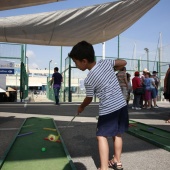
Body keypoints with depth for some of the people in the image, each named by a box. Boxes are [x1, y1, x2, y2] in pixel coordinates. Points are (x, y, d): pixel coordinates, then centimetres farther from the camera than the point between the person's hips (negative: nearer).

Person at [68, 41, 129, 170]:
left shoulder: (89, 80, -14)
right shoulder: (105, 62, 0)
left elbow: (89, 99, 2)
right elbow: (123, 63, 13)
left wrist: (81, 107, 22)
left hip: (108, 109, -7)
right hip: (122, 104, 8)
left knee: (102, 136, 4)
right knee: (117, 134, 19)